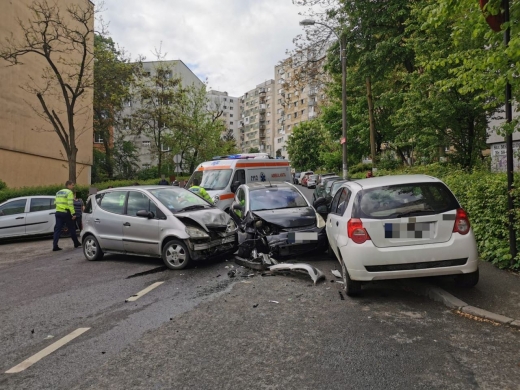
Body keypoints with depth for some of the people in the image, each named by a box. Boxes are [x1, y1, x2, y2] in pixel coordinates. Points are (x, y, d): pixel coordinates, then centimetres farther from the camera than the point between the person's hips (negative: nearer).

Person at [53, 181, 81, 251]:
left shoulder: (58, 192, 18)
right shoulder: (69, 192, -8)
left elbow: (56, 202, 17)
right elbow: (70, 204, -17)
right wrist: (73, 214, -18)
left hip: (58, 212, 7)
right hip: (66, 213, -7)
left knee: (57, 229, 4)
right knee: (72, 229, 7)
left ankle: (55, 246, -3)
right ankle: (76, 243, 18)